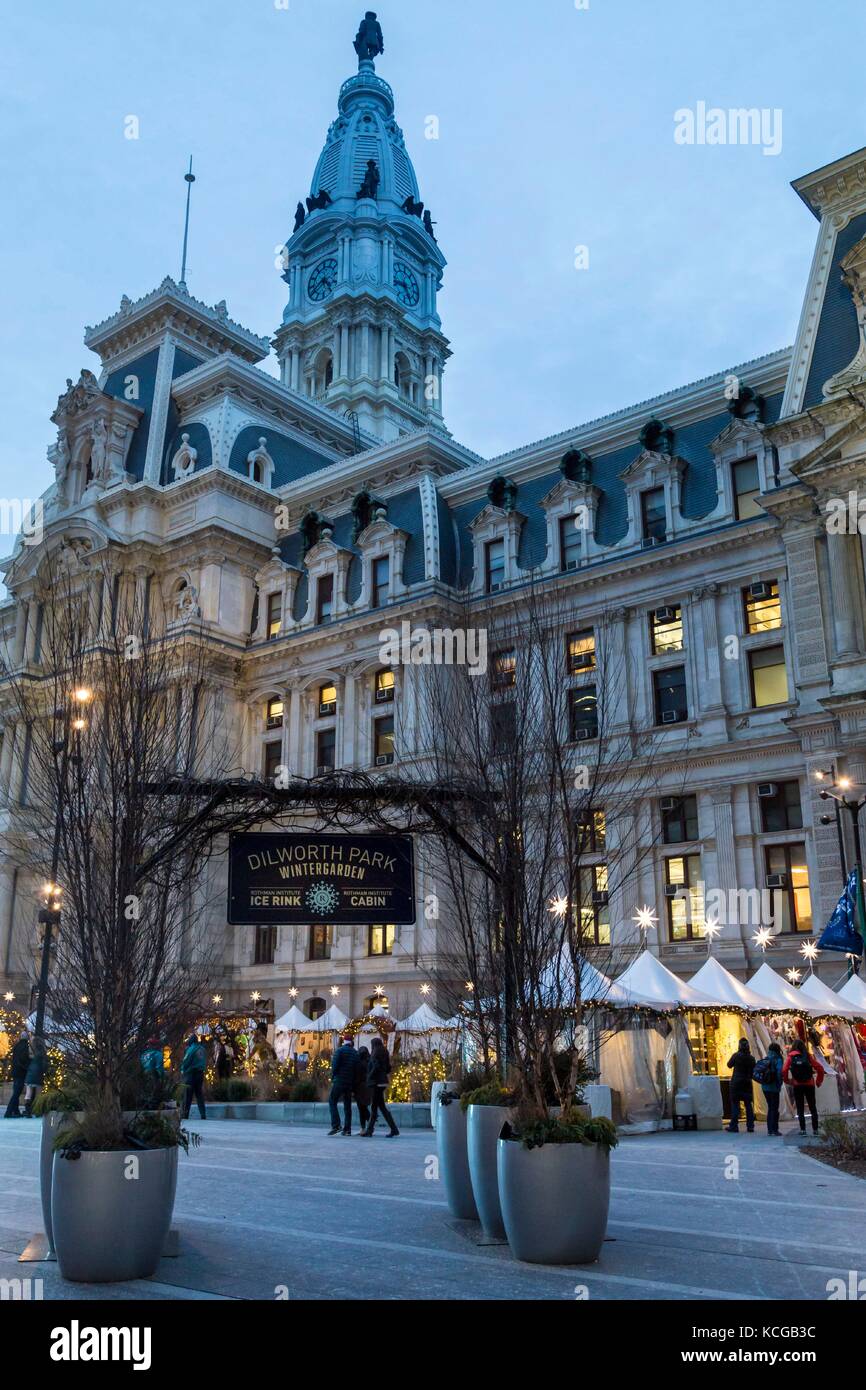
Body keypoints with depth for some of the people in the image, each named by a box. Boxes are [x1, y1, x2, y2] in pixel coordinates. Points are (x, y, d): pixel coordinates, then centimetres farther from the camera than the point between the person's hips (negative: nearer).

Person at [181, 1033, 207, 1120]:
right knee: (199, 1095, 11)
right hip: (201, 1073, 6)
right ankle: (203, 1115, 7)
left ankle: (185, 1115, -3)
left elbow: (186, 1061, -9)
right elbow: (205, 1062, 13)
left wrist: (182, 1070, 4)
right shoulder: (202, 1049, 9)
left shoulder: (191, 1049, -11)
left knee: (188, 1096, -2)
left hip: (191, 1074, -6)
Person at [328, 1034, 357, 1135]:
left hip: (339, 1081, -5)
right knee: (347, 1105, 9)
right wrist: (353, 1083, 14)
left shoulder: (340, 1050, -4)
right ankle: (347, 1129, 6)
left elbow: (334, 1066, -11)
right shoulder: (355, 1053, 9)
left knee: (332, 1102, 1)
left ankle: (336, 1126, -12)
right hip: (350, 1083, 5)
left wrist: (333, 1078, 1)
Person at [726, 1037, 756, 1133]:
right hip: (747, 1083, 3)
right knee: (748, 1104, 10)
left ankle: (734, 1126, 0)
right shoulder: (751, 1058, -1)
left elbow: (729, 1064, 3)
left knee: (735, 1104, 1)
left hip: (736, 1083, -3)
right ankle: (750, 1126, 11)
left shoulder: (736, 1055, -11)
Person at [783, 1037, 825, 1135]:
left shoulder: (791, 1056, -4)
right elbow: (820, 1068, -4)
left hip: (797, 1085, -2)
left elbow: (784, 1070, -15)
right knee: (812, 1108, 13)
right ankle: (815, 1129, 13)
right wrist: (818, 1081, 8)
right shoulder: (808, 1056, 0)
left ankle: (802, 1129, 0)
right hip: (809, 1084, 2)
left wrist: (787, 1080, 1)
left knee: (800, 1108, 6)